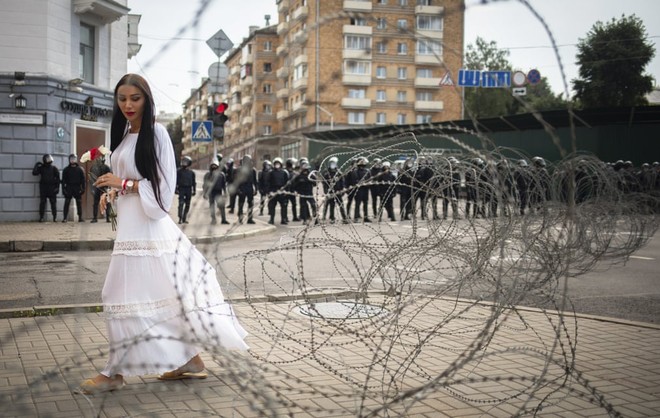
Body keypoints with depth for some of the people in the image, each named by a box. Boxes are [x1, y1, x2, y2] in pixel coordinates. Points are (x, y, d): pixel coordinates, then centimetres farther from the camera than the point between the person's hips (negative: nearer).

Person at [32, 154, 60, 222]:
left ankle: (55, 217, 1)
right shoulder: (41, 168, 9)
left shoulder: (54, 168, 7)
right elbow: (34, 173, -4)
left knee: (53, 202, -3)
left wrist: (57, 187, -1)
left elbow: (57, 178, 6)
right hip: (43, 187, 1)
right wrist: (36, 165, -4)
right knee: (42, 203, -1)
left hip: (52, 188, -1)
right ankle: (41, 217, 2)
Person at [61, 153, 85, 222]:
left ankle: (80, 217, 7)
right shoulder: (66, 169, 7)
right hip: (68, 188, -1)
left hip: (77, 188, 1)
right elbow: (63, 180, 5)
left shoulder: (79, 169, 7)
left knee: (79, 203, 2)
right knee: (67, 203, -3)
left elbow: (83, 180, 6)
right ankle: (65, 218, -1)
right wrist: (63, 189, -4)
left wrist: (83, 188, -3)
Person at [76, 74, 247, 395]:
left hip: (147, 225, -8)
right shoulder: (124, 134, 16)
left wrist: (123, 184, -17)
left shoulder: (155, 133, -9)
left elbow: (163, 186, -13)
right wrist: (112, 193, 5)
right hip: (130, 224, 8)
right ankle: (189, 360, 17)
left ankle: (115, 372, 2)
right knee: (164, 294, 10)